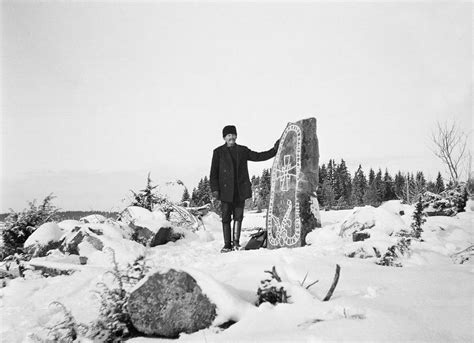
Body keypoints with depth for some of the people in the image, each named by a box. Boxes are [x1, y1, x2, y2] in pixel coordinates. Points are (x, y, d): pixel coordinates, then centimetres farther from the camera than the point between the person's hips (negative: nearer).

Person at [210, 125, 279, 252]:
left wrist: (274, 150, 9)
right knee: (226, 218, 0)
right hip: (226, 190, -2)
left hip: (240, 190, 2)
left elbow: (258, 156, 17)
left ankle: (236, 241, 13)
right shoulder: (218, 152, 6)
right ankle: (227, 244, 8)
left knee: (238, 216, 2)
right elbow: (214, 172, 3)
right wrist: (214, 188, -6)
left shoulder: (243, 150, 13)